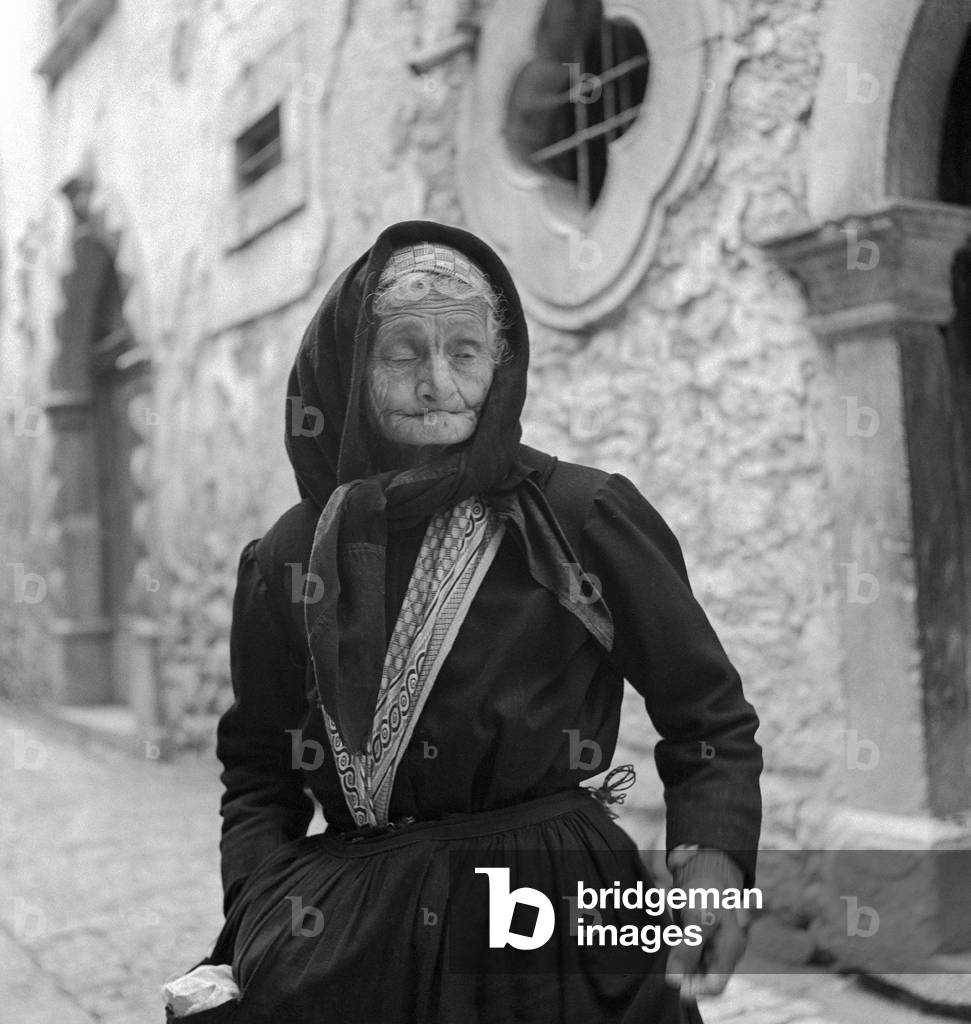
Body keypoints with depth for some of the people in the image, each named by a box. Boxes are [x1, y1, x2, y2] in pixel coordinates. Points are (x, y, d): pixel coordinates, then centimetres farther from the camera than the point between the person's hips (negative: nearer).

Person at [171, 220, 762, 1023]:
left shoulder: (587, 519, -9)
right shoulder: (288, 560, -1)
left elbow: (710, 719, -2)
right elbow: (257, 772, 9)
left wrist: (714, 857, -19)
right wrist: (266, 899, -8)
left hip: (554, 933, -1)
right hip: (347, 946, 2)